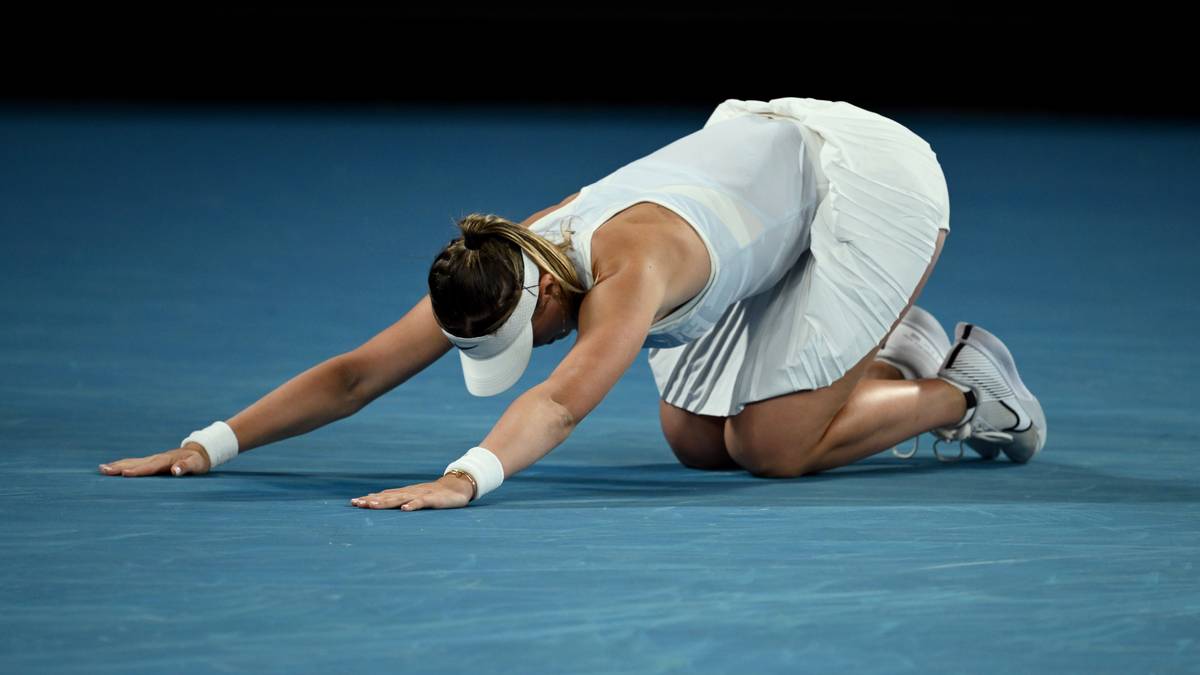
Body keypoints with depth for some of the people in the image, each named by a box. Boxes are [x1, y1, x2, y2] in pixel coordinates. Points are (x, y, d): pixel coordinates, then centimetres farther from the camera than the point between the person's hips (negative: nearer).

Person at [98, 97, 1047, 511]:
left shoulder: (629, 270, -40)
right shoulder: (496, 270, -17)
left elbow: (562, 401, -56)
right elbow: (356, 373, -16)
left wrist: (464, 479, -73)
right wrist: (214, 443, -25)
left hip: (873, 172, -8)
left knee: (772, 449, -14)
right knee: (697, 442, 6)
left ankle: (969, 390, 6)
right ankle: (891, 357, 23)